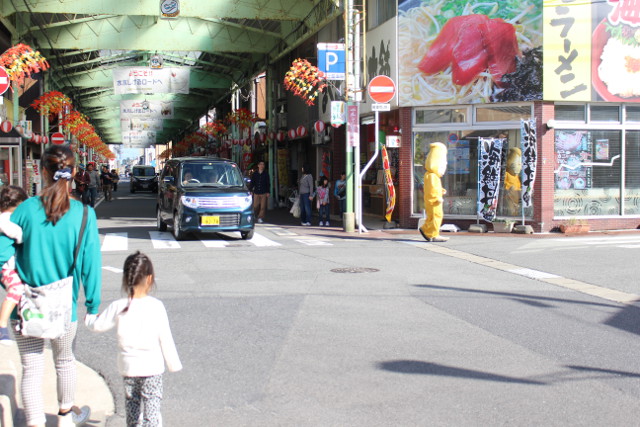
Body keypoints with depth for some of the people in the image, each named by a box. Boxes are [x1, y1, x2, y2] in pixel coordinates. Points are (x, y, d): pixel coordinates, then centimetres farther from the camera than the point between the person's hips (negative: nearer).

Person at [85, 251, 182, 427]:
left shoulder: (118, 307, -9)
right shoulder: (156, 306, -13)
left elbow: (97, 325, 3)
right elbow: (166, 338, -8)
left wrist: (88, 317, 27)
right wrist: (174, 364, 4)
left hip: (128, 365, 3)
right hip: (152, 366, -2)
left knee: (131, 403, 20)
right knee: (152, 405, 2)